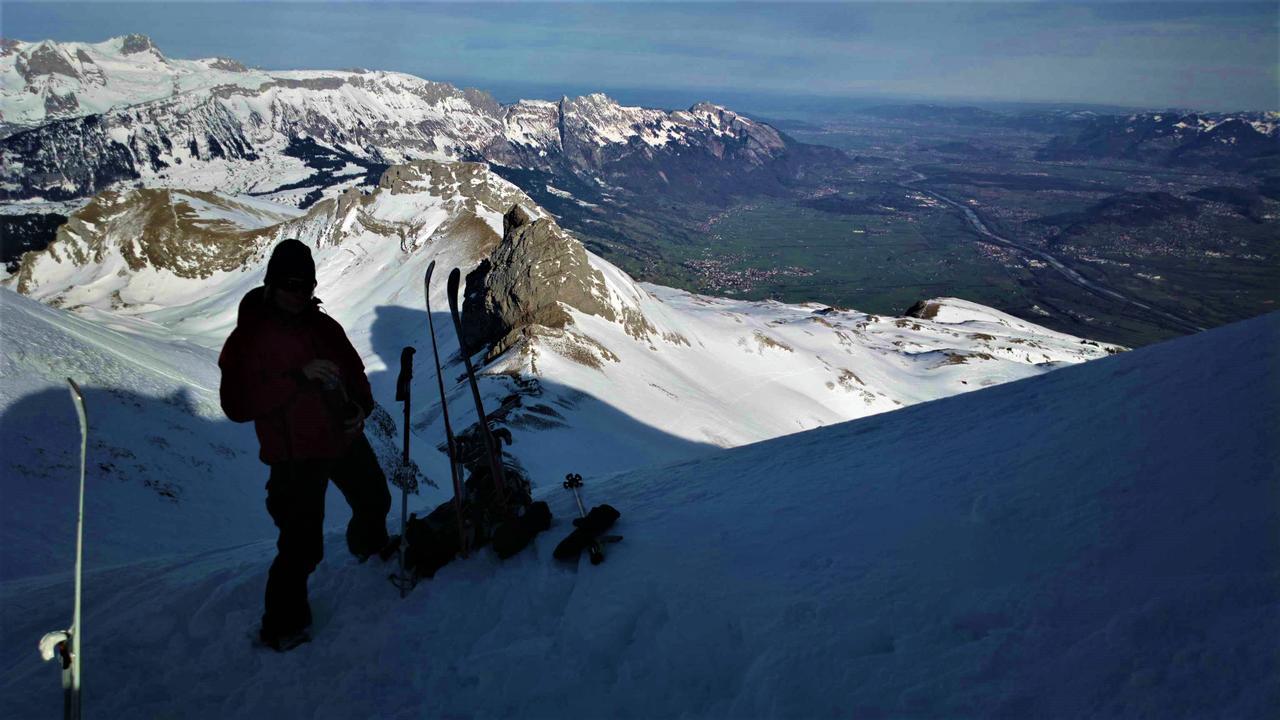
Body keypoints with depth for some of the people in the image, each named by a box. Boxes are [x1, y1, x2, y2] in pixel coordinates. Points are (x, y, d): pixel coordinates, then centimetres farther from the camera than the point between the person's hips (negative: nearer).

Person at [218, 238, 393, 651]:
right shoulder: (249, 338, -13)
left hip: (345, 439, 6)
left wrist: (361, 404, -7)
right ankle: (283, 624, 12)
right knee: (303, 545, -10)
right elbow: (237, 405, -21)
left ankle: (370, 546, 59)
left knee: (374, 501, 26)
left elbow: (353, 369, 14)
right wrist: (297, 378, -29)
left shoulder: (322, 326, 3)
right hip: (296, 455, -6)